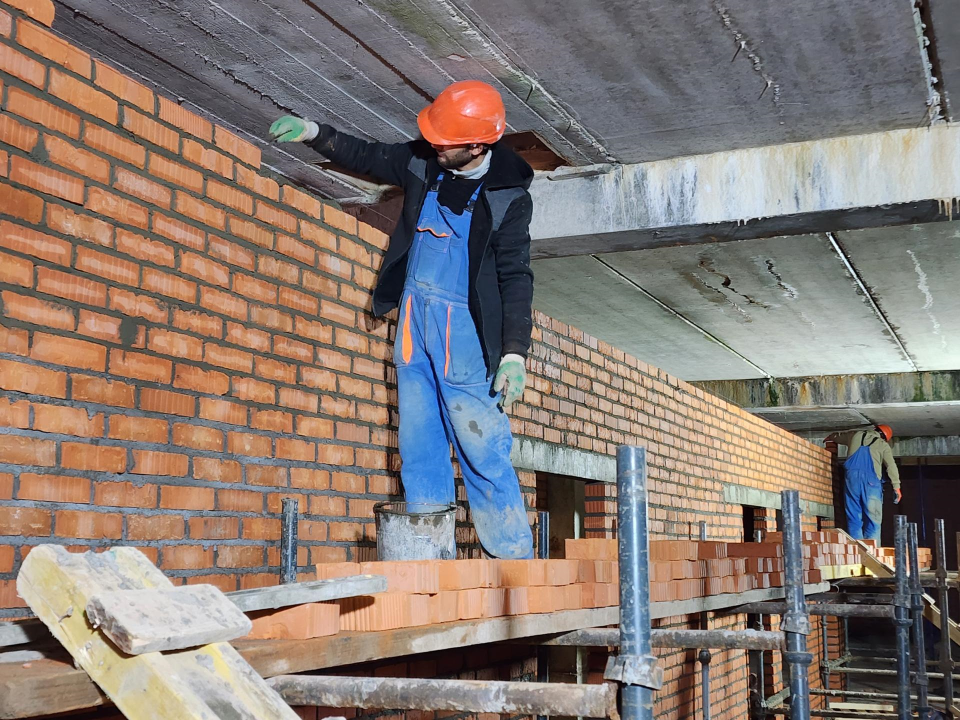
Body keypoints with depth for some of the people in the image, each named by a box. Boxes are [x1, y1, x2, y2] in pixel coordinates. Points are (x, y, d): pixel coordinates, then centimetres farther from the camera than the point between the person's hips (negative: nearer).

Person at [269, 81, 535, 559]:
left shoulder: (508, 197, -9)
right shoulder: (423, 161, 5)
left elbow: (516, 277, -9)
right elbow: (366, 158, 22)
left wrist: (514, 352, -17)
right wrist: (314, 133, 11)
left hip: (464, 327, -5)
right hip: (414, 316, 6)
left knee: (481, 450, -10)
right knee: (419, 449, 4)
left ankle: (515, 567, -4)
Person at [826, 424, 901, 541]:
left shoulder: (855, 435, 20)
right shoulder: (883, 445, 10)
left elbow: (837, 436, 38)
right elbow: (891, 466, -1)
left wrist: (829, 438, 59)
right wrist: (896, 487, -2)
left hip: (852, 476, 3)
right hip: (871, 480, -3)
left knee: (853, 517, 4)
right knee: (873, 519, -2)